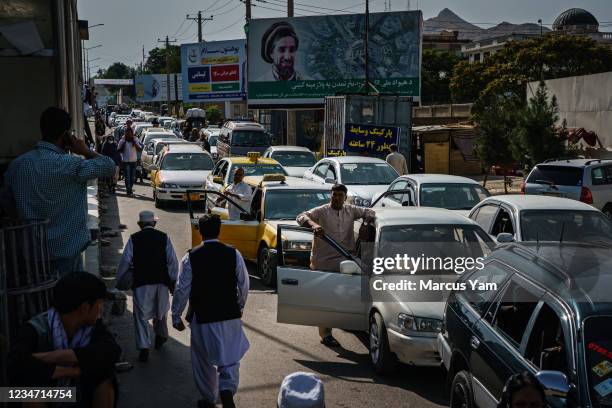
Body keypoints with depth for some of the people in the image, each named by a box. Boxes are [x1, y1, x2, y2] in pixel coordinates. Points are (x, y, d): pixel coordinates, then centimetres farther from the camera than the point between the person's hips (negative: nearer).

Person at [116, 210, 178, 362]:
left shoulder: (134, 238, -2)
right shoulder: (164, 237, 2)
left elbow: (125, 261, -3)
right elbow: (173, 261, 0)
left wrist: (119, 280, 10)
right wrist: (173, 280, 8)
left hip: (141, 283, -2)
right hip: (162, 281, 2)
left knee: (141, 315, 4)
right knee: (161, 310, 24)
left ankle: (144, 348, -2)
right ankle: (160, 336, 42)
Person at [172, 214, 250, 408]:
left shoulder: (191, 258, -9)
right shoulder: (234, 254, -5)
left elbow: (182, 289, -6)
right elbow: (244, 285, 0)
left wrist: (176, 316, 5)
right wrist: (240, 306, 18)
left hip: (203, 317, -1)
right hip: (230, 315, 1)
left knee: (204, 360, 16)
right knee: (230, 357, 13)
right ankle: (227, 389, -10)